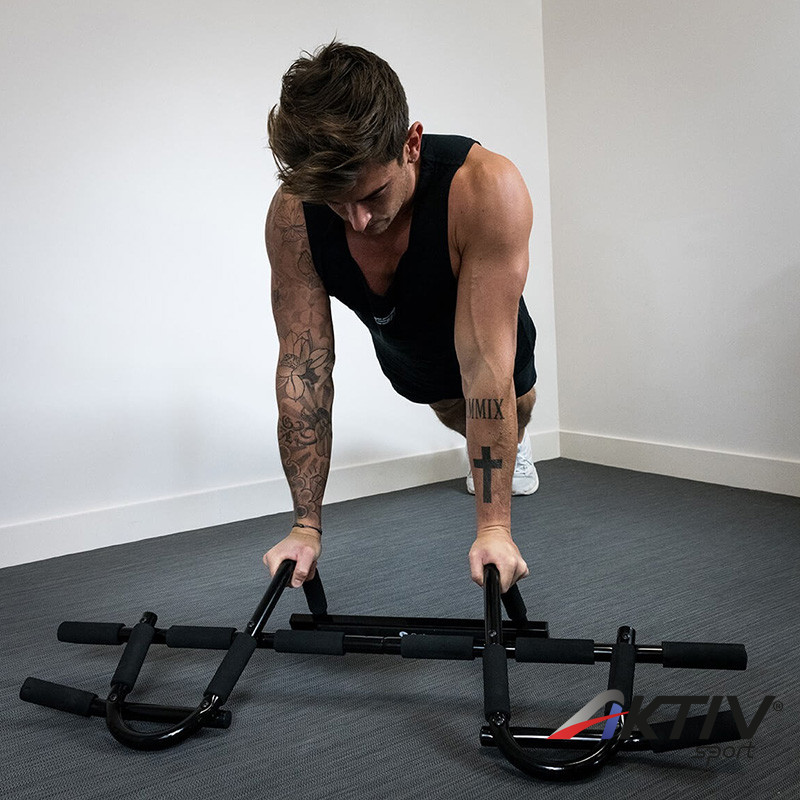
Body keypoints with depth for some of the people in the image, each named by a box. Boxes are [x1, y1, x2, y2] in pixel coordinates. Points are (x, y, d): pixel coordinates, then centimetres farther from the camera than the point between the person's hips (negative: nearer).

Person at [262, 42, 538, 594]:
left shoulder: (487, 189, -46)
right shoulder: (293, 218, -37)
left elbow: (485, 364, -46)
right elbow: (303, 368, -33)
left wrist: (494, 526, -45)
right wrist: (306, 525, -32)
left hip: (488, 348, -2)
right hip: (406, 358, 2)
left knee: (512, 415, 26)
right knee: (458, 419, 30)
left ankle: (516, 445, 64)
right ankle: (480, 445, 66)